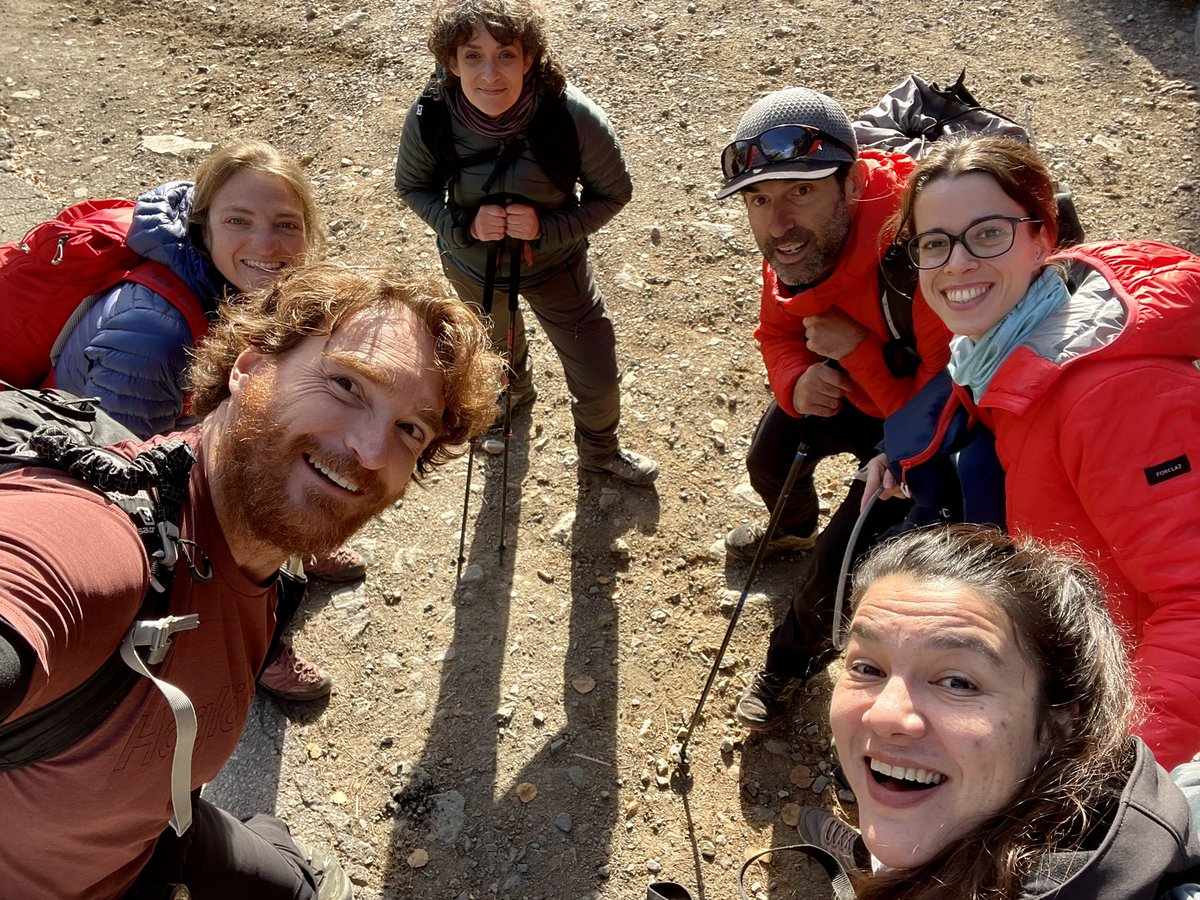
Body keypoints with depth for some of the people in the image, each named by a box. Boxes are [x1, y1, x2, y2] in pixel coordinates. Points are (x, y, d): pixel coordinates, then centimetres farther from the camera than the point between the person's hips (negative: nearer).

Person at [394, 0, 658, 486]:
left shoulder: (573, 116, -34)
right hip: (472, 264, 2)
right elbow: (411, 186, -10)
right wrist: (463, 223, -30)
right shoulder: (429, 119, -30)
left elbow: (614, 192, -18)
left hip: (554, 263, -1)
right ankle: (515, 390, 71)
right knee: (496, 346, 32)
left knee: (598, 379, 8)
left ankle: (600, 451, 43)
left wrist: (548, 226, -34)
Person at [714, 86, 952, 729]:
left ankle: (795, 656, 26)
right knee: (770, 459, 19)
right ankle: (794, 529, 57)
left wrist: (856, 350, -36)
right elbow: (777, 330, -1)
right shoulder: (797, 241, -18)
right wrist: (797, 382, -22)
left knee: (841, 558, -8)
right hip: (846, 386, 7)